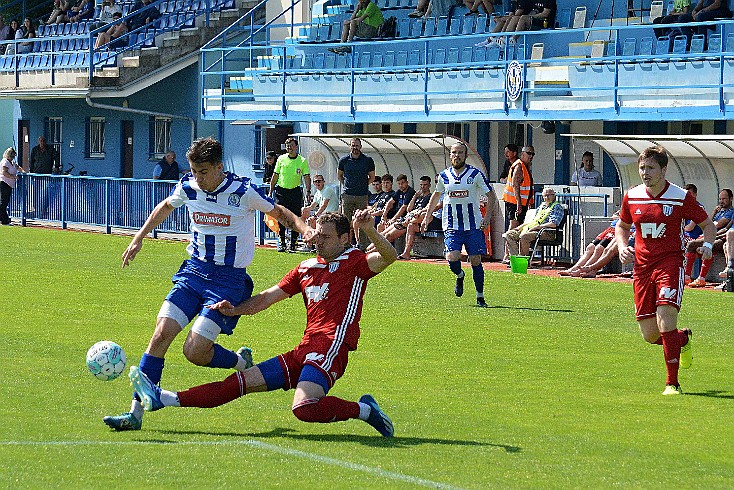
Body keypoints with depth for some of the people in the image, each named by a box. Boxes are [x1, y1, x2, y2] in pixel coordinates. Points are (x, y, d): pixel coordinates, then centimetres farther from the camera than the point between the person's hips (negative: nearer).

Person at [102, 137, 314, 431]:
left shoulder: (243, 191, -14)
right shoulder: (188, 187, -1)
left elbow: (279, 212, 3)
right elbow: (165, 207, 23)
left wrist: (304, 229, -15)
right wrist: (139, 238, 24)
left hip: (229, 278, -4)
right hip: (194, 271, 4)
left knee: (195, 351, -15)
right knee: (161, 334, -11)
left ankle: (241, 362, 17)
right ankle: (135, 413, -8)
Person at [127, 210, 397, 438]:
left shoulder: (354, 262, 1)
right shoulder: (306, 268, 21)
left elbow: (388, 257, -17)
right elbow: (268, 297, 23)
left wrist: (368, 230, -32)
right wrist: (234, 309, 8)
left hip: (331, 348, -8)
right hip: (304, 350, 8)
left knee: (304, 408, -31)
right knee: (243, 381, 5)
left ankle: (363, 410, -11)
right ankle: (164, 399, 1)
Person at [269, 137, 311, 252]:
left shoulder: (302, 161, -1)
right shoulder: (281, 159, 4)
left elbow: (307, 177, -4)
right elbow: (275, 176, 11)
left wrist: (308, 191, -15)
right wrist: (271, 191, 8)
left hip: (295, 192, -1)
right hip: (281, 191, 1)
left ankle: (293, 245, 4)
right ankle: (282, 243, 9)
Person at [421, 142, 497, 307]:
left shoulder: (476, 174, -3)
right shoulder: (444, 176, 6)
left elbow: (491, 196, 0)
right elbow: (436, 195, 24)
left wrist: (487, 217, -13)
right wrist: (427, 217, 24)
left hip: (473, 226, -1)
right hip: (452, 226, 1)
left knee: (476, 260, -1)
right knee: (452, 258, -16)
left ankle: (480, 297, 11)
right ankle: (459, 276, 19)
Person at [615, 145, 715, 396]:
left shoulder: (681, 197, -5)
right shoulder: (632, 197, 5)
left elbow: (707, 224, 8)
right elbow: (622, 226, 23)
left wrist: (707, 245, -12)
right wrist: (622, 246, 3)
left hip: (670, 262, -4)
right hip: (642, 266, 4)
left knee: (665, 318, -23)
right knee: (650, 335, 3)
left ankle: (672, 383, -14)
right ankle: (683, 339, 38)